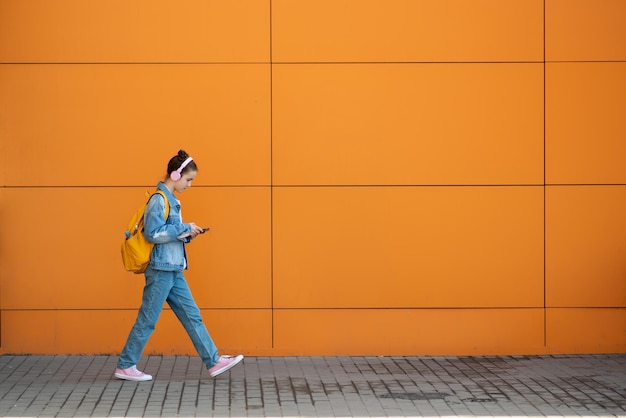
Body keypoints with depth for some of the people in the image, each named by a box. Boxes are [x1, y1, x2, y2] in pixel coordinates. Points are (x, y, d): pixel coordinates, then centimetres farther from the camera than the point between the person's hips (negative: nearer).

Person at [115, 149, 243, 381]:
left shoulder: (171, 200, 13)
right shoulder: (159, 199, -14)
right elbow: (152, 233, -22)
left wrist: (186, 232, 2)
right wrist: (185, 229, -16)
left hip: (174, 271, 9)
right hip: (161, 269, -9)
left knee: (192, 316, 8)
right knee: (147, 320, 0)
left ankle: (214, 361, 10)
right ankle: (125, 366, 11)